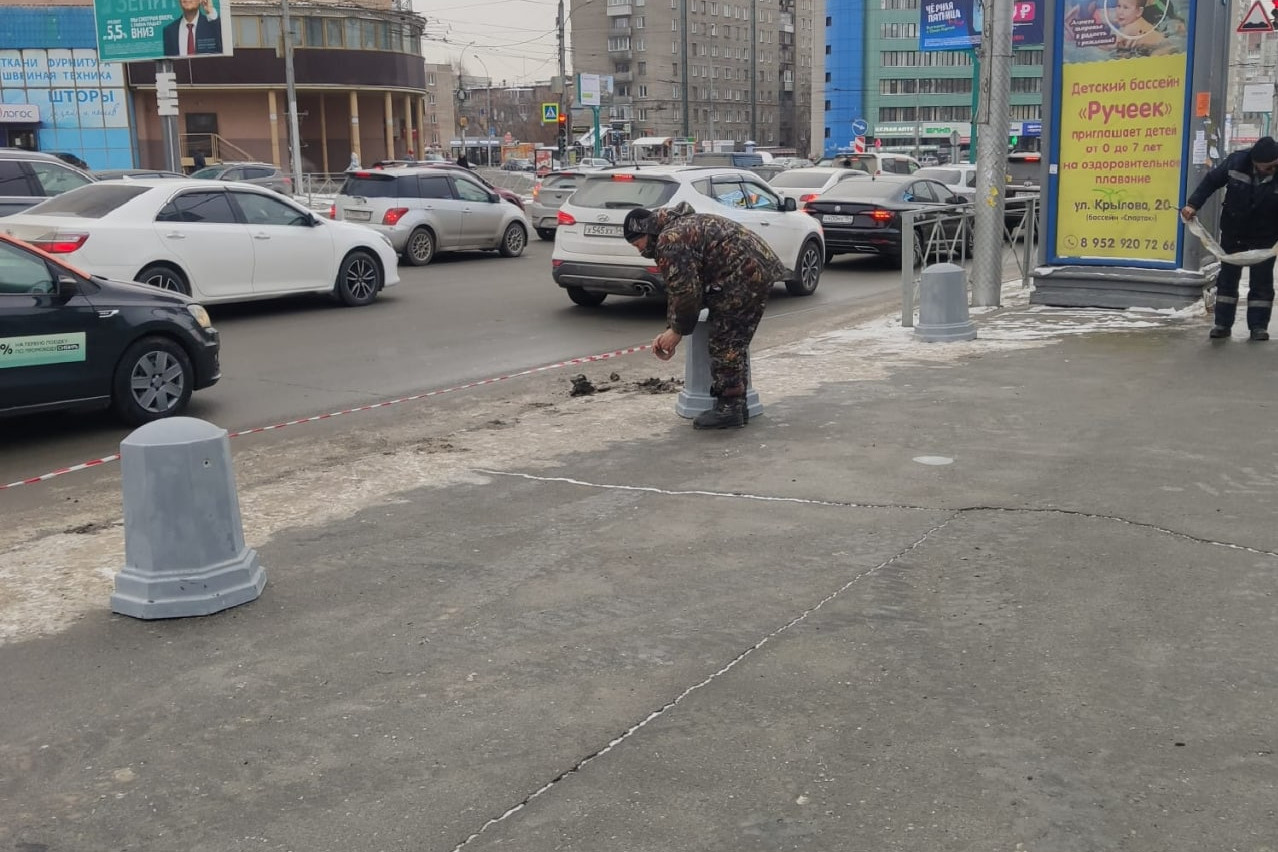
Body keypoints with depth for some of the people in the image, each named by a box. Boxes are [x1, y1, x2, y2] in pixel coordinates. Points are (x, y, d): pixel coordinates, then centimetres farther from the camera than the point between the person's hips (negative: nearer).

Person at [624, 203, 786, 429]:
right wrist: (671, 330, 17)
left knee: (725, 342, -4)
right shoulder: (682, 226, 22)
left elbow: (686, 292, -16)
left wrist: (677, 331, -2)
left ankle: (729, 408, -1)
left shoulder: (670, 242, -13)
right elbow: (677, 289, 22)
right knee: (735, 342, 16)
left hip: (743, 277, -11)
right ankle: (737, 405, 22)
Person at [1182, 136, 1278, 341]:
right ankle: (1223, 323, 14)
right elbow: (1212, 180, -6)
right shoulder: (1237, 161, -19)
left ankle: (1258, 325, 12)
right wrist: (1193, 205, -13)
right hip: (1233, 232, 2)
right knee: (1227, 277, 7)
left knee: (1262, 281, 3)